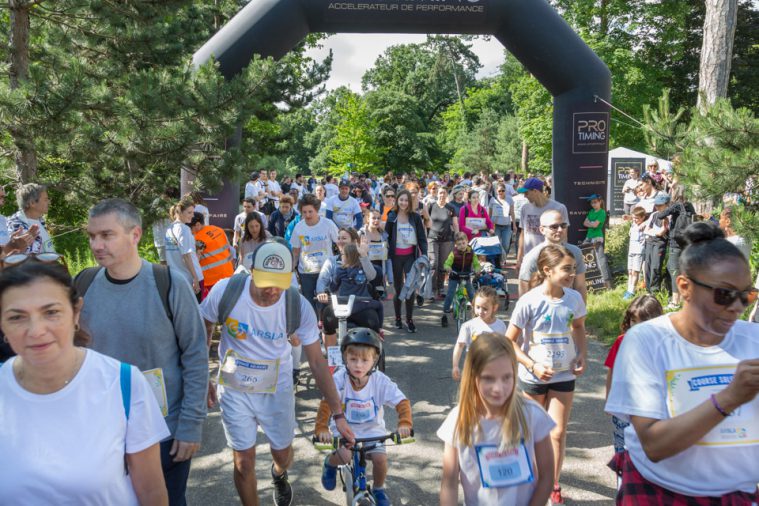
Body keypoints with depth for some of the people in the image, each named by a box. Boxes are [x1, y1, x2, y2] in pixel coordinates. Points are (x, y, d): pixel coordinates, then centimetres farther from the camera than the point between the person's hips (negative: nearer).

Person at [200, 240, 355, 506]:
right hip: (234, 390, -1)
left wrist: (338, 414, -14)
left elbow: (317, 362, -14)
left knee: (283, 454, 18)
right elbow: (203, 330, -3)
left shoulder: (299, 307, -22)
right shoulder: (225, 291, -23)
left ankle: (279, 475, 56)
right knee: (244, 462, 4)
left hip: (277, 391, 1)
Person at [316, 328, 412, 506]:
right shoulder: (339, 378, -22)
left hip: (372, 429, 1)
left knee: (380, 458, -18)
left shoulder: (380, 380, -19)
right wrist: (321, 428, -41)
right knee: (344, 455, -26)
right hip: (345, 427, -1)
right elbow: (326, 403, -28)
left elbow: (402, 402, -20)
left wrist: (405, 423, -37)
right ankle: (330, 463, 14)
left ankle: (378, 489, 17)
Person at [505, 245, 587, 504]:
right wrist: (533, 366, -20)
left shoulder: (574, 298, -9)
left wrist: (582, 355, -2)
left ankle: (553, 485, 23)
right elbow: (509, 341, -13)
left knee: (558, 432, 3)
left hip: (564, 374, 2)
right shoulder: (529, 302, -21)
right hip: (534, 375, -2)